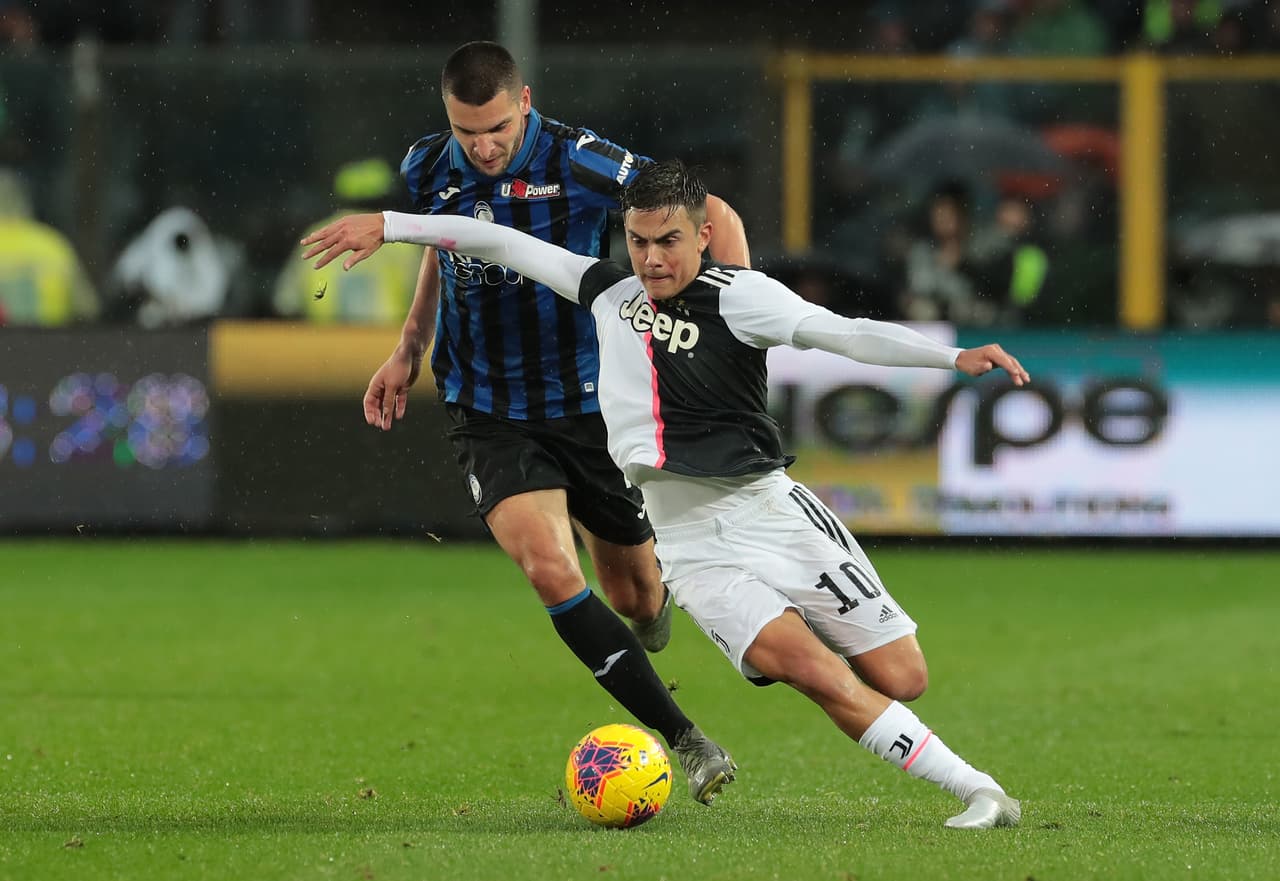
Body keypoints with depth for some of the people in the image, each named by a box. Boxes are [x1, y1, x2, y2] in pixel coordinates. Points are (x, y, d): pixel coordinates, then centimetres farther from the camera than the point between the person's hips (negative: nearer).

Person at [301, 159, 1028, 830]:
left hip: (770, 513, -2)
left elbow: (844, 334, -21)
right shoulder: (611, 292, 7)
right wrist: (388, 226, 14)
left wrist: (957, 357, -34)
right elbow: (503, 245, 15)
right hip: (690, 544, 2)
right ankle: (977, 792, -17)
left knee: (901, 678, -8)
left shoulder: (737, 295, -8)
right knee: (815, 674, -21)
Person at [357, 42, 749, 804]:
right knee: (549, 570, -23)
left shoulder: (577, 162, -17)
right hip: (491, 418, 1)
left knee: (636, 599, 9)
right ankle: (686, 740, -16)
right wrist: (410, 349, 18)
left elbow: (715, 216, -11)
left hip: (589, 404, -1)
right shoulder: (429, 170, -5)